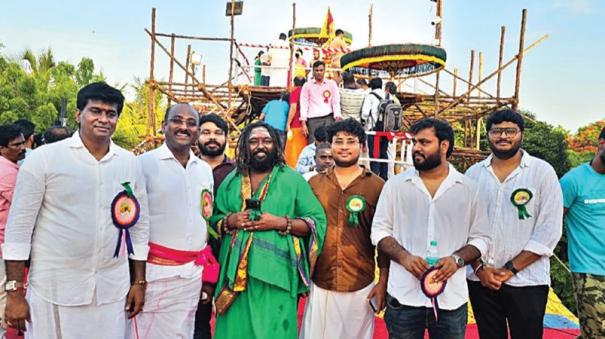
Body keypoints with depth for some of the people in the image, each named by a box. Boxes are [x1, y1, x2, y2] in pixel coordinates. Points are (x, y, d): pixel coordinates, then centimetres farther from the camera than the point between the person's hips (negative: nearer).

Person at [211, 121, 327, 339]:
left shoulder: (292, 179, 0)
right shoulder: (231, 180, 11)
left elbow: (317, 222, -3)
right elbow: (214, 219, 15)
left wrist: (280, 223, -15)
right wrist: (230, 221, -7)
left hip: (276, 274, -3)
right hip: (236, 274, 3)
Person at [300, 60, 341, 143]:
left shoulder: (332, 84, 8)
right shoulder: (307, 86, 7)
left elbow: (336, 103, 7)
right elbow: (304, 105, 5)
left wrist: (338, 120, -5)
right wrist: (303, 123, -3)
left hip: (328, 118, 0)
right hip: (313, 120, 0)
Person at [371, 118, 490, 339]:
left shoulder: (469, 188, 3)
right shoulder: (395, 184, 2)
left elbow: (481, 238, 6)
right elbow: (380, 230, 4)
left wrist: (457, 259, -12)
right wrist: (404, 257, -13)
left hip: (452, 298, 1)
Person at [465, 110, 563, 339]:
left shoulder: (542, 171, -3)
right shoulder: (474, 173, 4)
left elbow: (549, 231, -8)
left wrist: (511, 269, -11)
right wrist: (479, 268, -6)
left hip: (526, 282, -2)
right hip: (480, 279, 3)